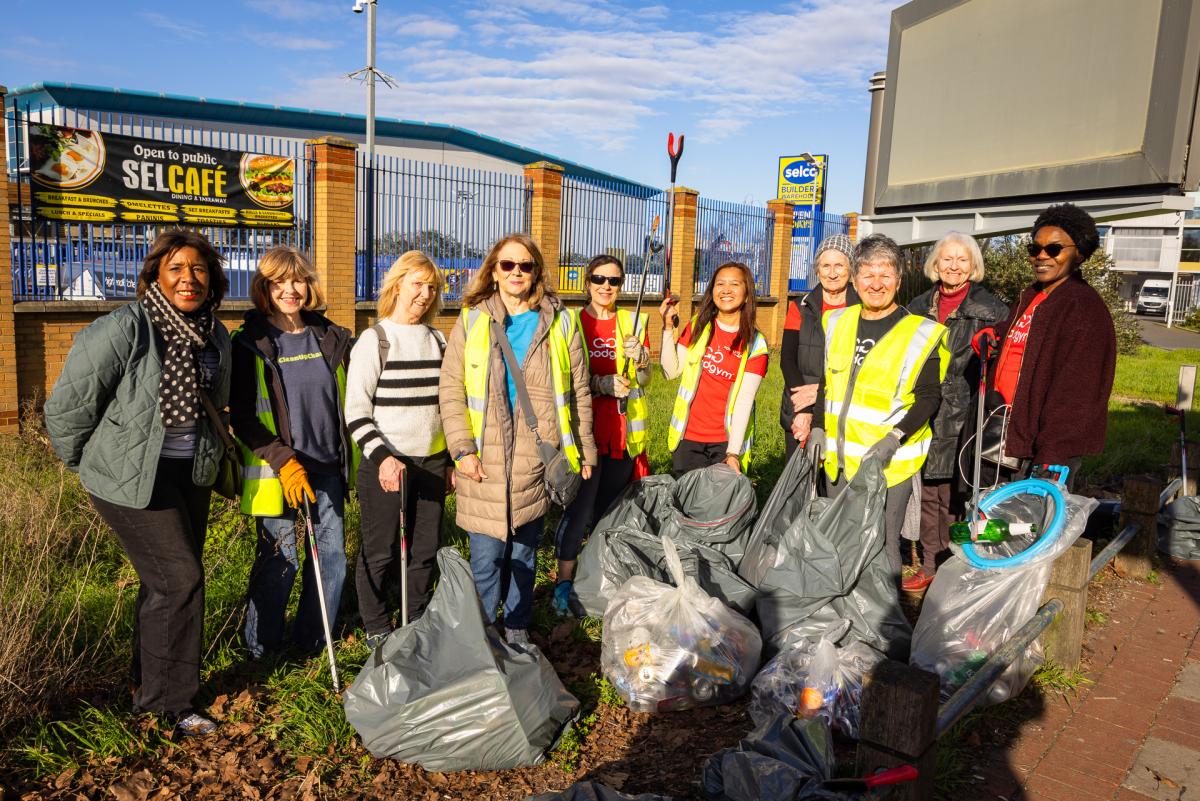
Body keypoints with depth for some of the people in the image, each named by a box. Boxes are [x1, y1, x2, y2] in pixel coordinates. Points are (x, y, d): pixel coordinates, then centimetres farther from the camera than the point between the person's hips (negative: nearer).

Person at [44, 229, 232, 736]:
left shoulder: (215, 336, 2)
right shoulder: (122, 330, -20)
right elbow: (67, 404, -12)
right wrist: (84, 464, 1)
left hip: (192, 473, 7)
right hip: (132, 477, -7)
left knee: (169, 582, 15)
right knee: (179, 579, -8)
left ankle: (150, 683, 35)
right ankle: (169, 703, 10)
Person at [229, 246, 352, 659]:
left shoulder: (331, 338, 7)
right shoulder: (250, 344, -6)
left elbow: (347, 403, 14)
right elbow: (242, 418, -8)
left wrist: (352, 461, 12)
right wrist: (284, 461, -17)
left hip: (327, 468, 5)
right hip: (274, 472, -4)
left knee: (333, 558, 8)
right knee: (280, 562, 1)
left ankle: (312, 642, 28)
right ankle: (261, 651, 23)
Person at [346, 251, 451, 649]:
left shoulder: (437, 339, 10)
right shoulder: (374, 339, -6)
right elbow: (356, 410, -10)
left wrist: (452, 458, 15)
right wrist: (381, 457, -23)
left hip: (432, 462, 5)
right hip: (386, 463, -5)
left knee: (426, 549, 11)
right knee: (380, 552, 6)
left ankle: (418, 625, 29)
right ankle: (377, 630, 25)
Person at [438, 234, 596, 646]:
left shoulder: (562, 323, 6)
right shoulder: (471, 322, 4)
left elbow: (579, 392, 9)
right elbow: (451, 389, 2)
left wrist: (585, 451, 9)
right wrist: (463, 449, -7)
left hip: (538, 460, 1)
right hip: (485, 462, -1)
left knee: (524, 553, 12)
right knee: (487, 556, -1)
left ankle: (517, 631, 29)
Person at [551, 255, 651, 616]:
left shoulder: (633, 322, 9)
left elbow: (644, 380, 8)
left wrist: (639, 357, -13)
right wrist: (602, 384, -16)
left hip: (624, 431, 3)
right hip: (585, 427, -3)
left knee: (610, 506, 11)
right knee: (580, 506, -6)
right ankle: (564, 581, 7)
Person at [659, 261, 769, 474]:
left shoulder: (755, 344, -4)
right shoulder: (698, 325, 3)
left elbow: (744, 401, -10)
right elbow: (671, 371, 0)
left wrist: (733, 453, -16)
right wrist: (668, 327, -10)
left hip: (729, 440, -1)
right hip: (688, 437, 2)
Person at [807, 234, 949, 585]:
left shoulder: (921, 333, -7)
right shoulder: (836, 323, 7)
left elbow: (929, 396, -8)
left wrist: (895, 438, -19)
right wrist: (818, 428, 4)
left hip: (889, 461, -5)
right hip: (838, 458, 5)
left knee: (881, 544, -1)